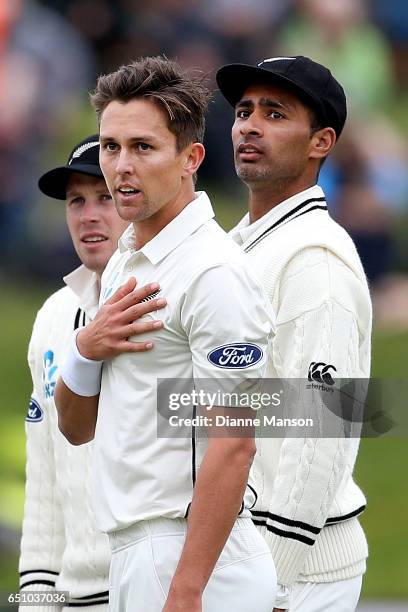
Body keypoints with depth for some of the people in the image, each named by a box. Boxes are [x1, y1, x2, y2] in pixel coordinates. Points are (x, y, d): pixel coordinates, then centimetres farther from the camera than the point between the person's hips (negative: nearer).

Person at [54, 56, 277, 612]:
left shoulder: (212, 270, -14)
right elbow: (77, 427, 20)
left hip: (193, 559, -9)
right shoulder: (123, 264, 16)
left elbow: (234, 444, -20)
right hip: (133, 554, 9)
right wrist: (86, 351, -2)